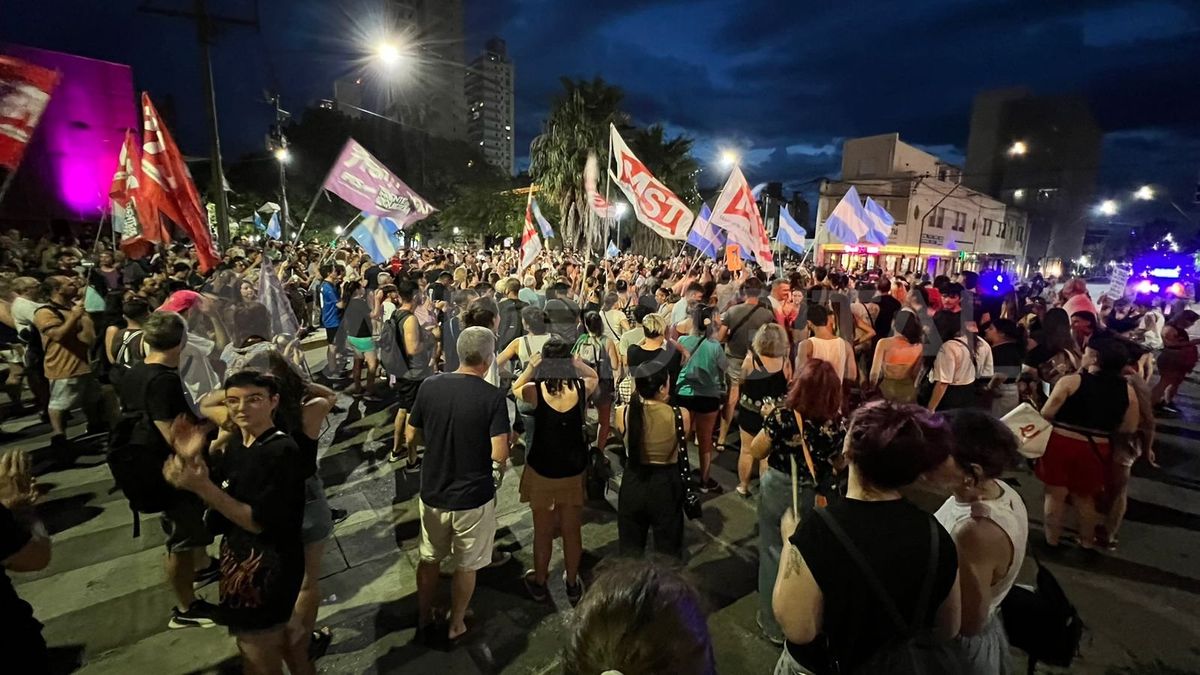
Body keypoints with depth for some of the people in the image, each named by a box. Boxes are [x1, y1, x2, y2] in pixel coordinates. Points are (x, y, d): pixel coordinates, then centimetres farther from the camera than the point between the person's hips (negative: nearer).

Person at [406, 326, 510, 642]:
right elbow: (499, 455, -23)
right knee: (466, 566, 19)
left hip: (432, 493, 4)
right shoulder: (493, 397, -21)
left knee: (429, 559, 26)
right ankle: (455, 625, 37)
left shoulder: (429, 386, -9)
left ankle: (424, 618, 44)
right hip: (473, 497, -3)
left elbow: (411, 437, 0)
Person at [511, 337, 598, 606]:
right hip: (574, 469, 2)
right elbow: (594, 377, 11)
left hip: (541, 469, -1)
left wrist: (529, 368, -7)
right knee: (572, 529, 17)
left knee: (543, 530, 17)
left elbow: (515, 389, 6)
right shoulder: (582, 387, -14)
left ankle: (539, 583, 36)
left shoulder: (535, 390, -18)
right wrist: (578, 364, -3)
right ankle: (572, 585, 34)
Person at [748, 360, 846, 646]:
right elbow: (840, 464, 2)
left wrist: (768, 422, -1)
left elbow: (756, 452, -11)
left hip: (779, 491, -3)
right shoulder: (837, 423, -14)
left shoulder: (782, 416, -23)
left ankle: (774, 623, 31)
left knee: (775, 554, 15)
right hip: (817, 496, 3)